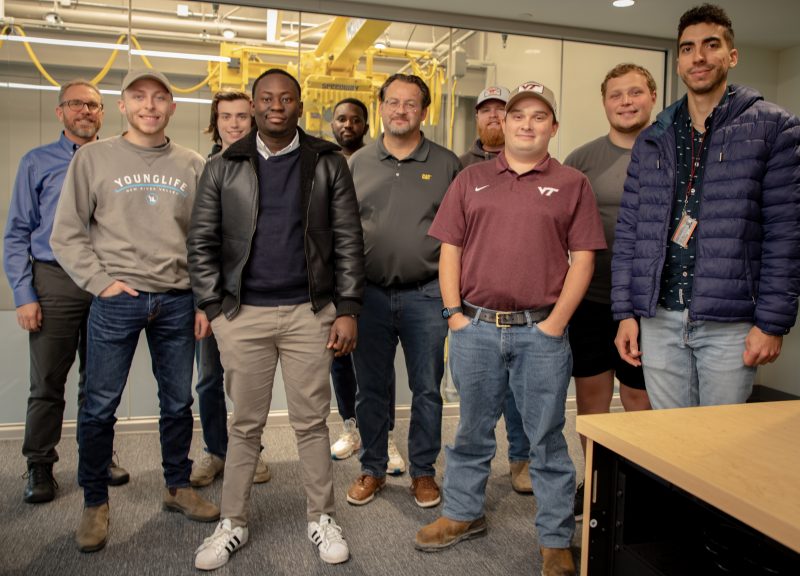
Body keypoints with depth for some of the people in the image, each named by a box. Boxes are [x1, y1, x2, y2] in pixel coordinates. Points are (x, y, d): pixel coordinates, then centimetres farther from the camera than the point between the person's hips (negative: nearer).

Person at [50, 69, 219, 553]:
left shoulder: (193, 166, 8)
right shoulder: (94, 157, 2)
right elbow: (67, 234, 1)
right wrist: (101, 281, -9)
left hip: (178, 302, 2)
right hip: (116, 301, -2)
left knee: (179, 402, 11)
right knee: (100, 406, 4)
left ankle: (178, 486, 29)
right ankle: (95, 503, 21)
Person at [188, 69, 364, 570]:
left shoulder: (328, 163, 3)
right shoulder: (224, 167, 6)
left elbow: (348, 241, 1)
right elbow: (202, 242, 5)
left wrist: (348, 309, -5)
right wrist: (214, 307, -3)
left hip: (310, 312, -1)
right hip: (243, 315, 1)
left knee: (312, 421, 8)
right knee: (246, 425, 10)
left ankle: (321, 517, 25)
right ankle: (233, 523, 26)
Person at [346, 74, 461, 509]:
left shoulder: (446, 164, 3)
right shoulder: (357, 163, 7)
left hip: (426, 295, -1)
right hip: (369, 293, 2)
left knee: (426, 390, 8)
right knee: (371, 389, 11)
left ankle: (423, 470, 25)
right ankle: (372, 469, 28)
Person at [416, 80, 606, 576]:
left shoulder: (572, 184, 4)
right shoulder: (471, 180, 10)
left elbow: (583, 259, 0)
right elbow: (450, 250, 8)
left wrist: (556, 322, -8)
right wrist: (454, 312, 0)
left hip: (541, 332, -2)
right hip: (475, 327, 2)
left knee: (547, 438, 8)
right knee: (472, 431, 16)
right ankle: (463, 513, 35)